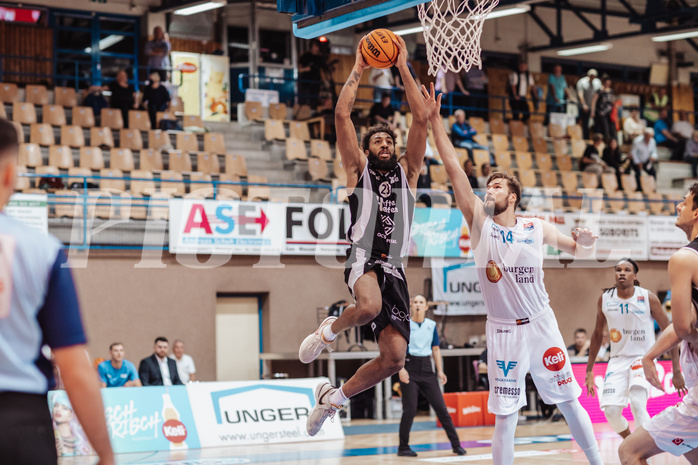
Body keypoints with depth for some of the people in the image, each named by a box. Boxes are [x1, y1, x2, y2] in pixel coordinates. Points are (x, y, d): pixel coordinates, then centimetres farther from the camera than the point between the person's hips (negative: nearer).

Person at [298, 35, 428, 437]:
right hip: (364, 258, -4)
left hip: (395, 268, 4)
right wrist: (358, 71, 8)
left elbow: (421, 118, 10)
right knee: (369, 306, -39)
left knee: (394, 358, -6)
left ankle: (332, 398, 18)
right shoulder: (358, 170, 14)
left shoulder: (407, 172, 19)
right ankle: (329, 330, -4)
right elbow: (342, 116, 3)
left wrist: (403, 68, 8)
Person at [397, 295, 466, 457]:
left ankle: (456, 445, 6)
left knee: (441, 407, 1)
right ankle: (403, 448, 7)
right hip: (410, 368, -4)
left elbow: (436, 349, 14)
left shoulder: (431, 325, 10)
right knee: (410, 410, -6)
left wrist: (440, 371, 6)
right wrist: (401, 369, -17)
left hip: (426, 368, 4)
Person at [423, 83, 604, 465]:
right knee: (505, 416, -1)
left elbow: (578, 252, 15)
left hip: (540, 325, 1)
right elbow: (453, 168, -11)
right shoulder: (480, 222, -3)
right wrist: (435, 121, -18)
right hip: (502, 331, -1)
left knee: (569, 403, 8)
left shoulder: (536, 228, 1)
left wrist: (585, 242, -9)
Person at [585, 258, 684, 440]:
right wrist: (589, 370, 12)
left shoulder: (648, 298, -10)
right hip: (618, 359, 3)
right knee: (610, 410, -12)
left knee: (637, 404, -27)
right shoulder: (605, 299, -1)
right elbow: (598, 333, 13)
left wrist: (676, 371, -6)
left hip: (643, 357, -3)